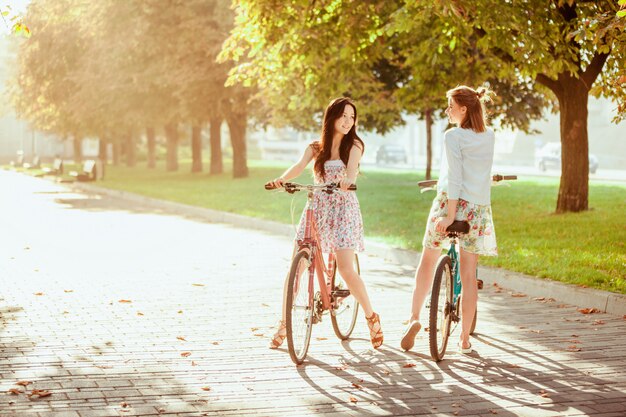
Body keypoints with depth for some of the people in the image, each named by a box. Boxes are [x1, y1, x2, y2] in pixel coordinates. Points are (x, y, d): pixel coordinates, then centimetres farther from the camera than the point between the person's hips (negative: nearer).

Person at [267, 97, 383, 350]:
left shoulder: (354, 145, 2)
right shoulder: (315, 147, 8)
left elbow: (352, 168, -18)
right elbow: (299, 166, -11)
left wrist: (347, 180, -42)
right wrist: (282, 179, -33)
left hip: (344, 209, -3)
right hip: (317, 208, 3)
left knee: (346, 269, -14)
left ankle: (371, 318, 5)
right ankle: (284, 324, 6)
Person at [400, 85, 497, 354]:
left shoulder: (453, 136, -9)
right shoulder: (489, 136, 9)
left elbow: (454, 179, -16)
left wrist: (450, 215, -18)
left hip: (452, 202, -4)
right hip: (479, 208, 4)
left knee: (428, 261, 14)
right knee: (468, 275, 6)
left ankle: (414, 317, 5)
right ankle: (464, 339, 8)